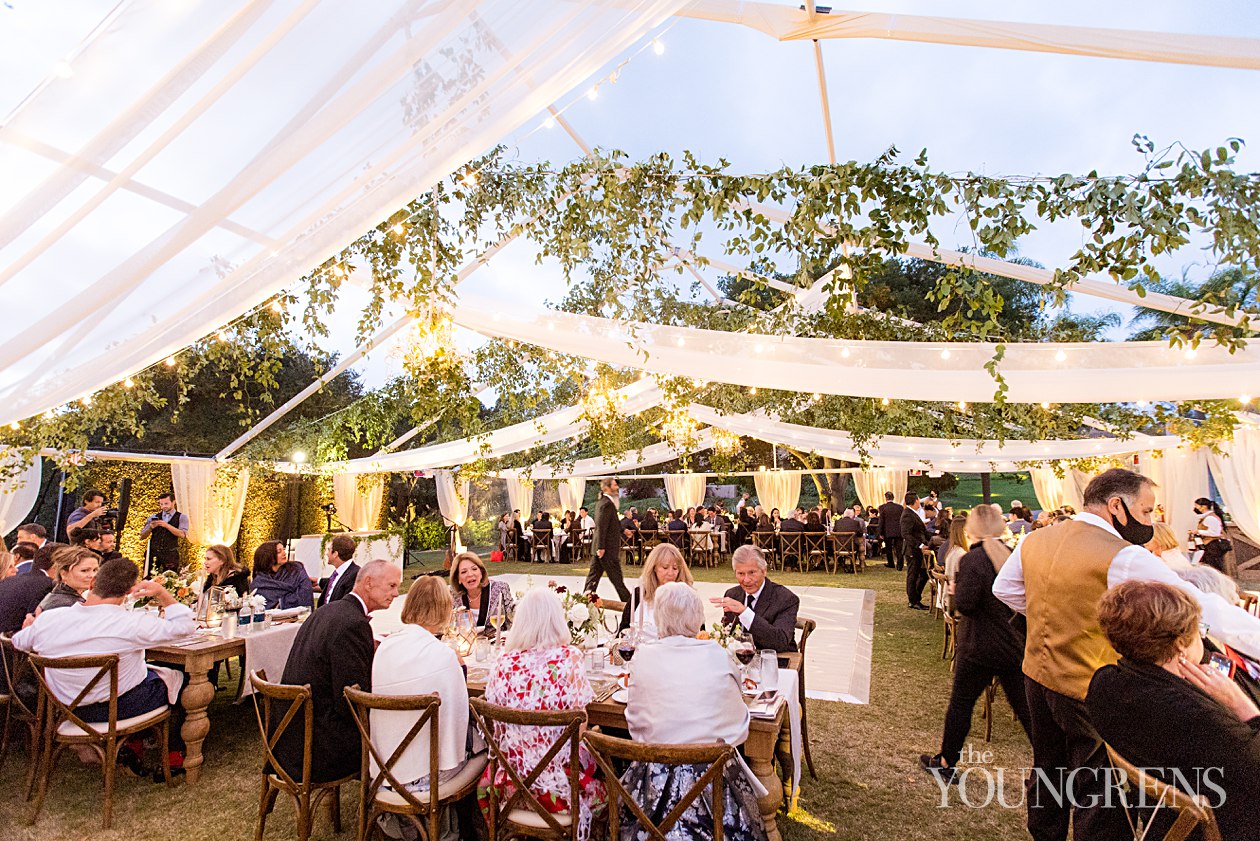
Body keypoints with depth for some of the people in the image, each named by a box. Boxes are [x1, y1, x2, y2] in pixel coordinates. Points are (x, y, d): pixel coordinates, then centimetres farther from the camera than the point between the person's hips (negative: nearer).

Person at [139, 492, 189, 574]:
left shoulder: (181, 517, 2)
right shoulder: (154, 517, 12)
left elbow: (182, 535, -13)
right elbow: (142, 536, 9)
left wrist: (166, 525, -21)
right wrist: (150, 527, -10)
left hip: (171, 554, -3)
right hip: (153, 553, 3)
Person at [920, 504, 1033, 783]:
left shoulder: (972, 560, -19)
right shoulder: (1014, 555, 1)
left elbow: (964, 604, -22)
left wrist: (958, 575, -9)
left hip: (979, 648, -5)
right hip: (1015, 645, 6)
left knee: (961, 703, 10)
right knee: (1026, 707, 15)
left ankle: (946, 764, 24)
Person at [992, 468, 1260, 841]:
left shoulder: (1036, 540, -2)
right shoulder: (1123, 557, -22)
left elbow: (1004, 589, 11)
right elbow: (1201, 608, -22)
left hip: (1037, 675, 7)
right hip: (1089, 691, -6)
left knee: (1048, 767, 26)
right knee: (1100, 795, 13)